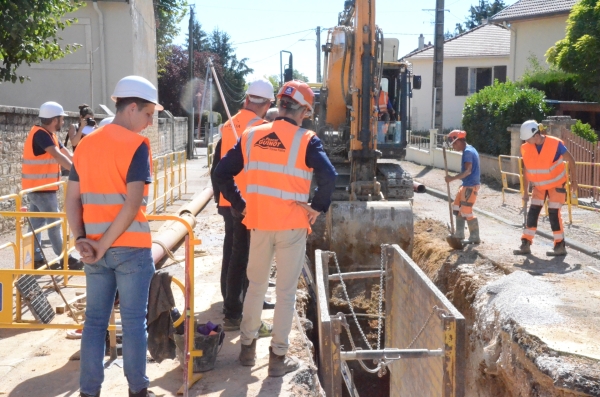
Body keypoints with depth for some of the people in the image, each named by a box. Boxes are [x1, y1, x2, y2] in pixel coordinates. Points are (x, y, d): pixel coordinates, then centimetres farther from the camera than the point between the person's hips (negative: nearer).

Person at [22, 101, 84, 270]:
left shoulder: (49, 135, 13)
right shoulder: (40, 134, -17)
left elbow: (66, 153, 14)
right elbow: (58, 156, -27)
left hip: (37, 187, 9)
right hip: (41, 188, -9)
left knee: (37, 223, 9)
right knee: (54, 223, -3)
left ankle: (36, 259, 13)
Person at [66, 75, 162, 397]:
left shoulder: (86, 144, 10)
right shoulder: (136, 144, -10)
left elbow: (72, 199, 6)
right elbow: (133, 204, -19)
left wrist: (82, 239, -1)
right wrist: (104, 244, -13)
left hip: (93, 248, 5)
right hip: (131, 246, -5)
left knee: (95, 319, 12)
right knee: (133, 320, 6)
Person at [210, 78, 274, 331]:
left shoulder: (228, 127, 8)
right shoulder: (261, 128, -13)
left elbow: (217, 168, 13)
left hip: (229, 203, 7)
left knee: (231, 253, 18)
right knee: (247, 259, -3)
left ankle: (231, 307, 32)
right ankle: (234, 314, 0)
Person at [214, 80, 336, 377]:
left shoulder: (251, 136, 3)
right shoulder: (305, 140, -10)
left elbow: (222, 173, 3)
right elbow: (328, 176, -24)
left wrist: (240, 205, 9)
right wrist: (317, 207, -10)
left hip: (258, 223, 4)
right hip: (292, 226, -4)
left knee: (256, 285, 21)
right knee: (286, 292, 8)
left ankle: (247, 347, 30)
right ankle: (278, 357, 14)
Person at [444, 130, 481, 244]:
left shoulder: (467, 152, -18)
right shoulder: (470, 149, 13)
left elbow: (468, 171, -25)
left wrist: (453, 178, -27)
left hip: (470, 186, -11)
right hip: (467, 185, 11)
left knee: (466, 211, -4)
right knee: (457, 207, 18)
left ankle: (475, 238, 7)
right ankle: (459, 234, 27)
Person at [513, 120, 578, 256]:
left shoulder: (555, 144, -23)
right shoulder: (526, 148, -12)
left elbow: (571, 161, -10)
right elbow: (526, 170, -1)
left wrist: (574, 180, -6)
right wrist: (525, 191, 1)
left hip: (556, 184, -4)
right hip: (539, 186, 4)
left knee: (554, 214, -7)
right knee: (532, 213, -2)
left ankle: (560, 246, 3)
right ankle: (525, 245, 3)